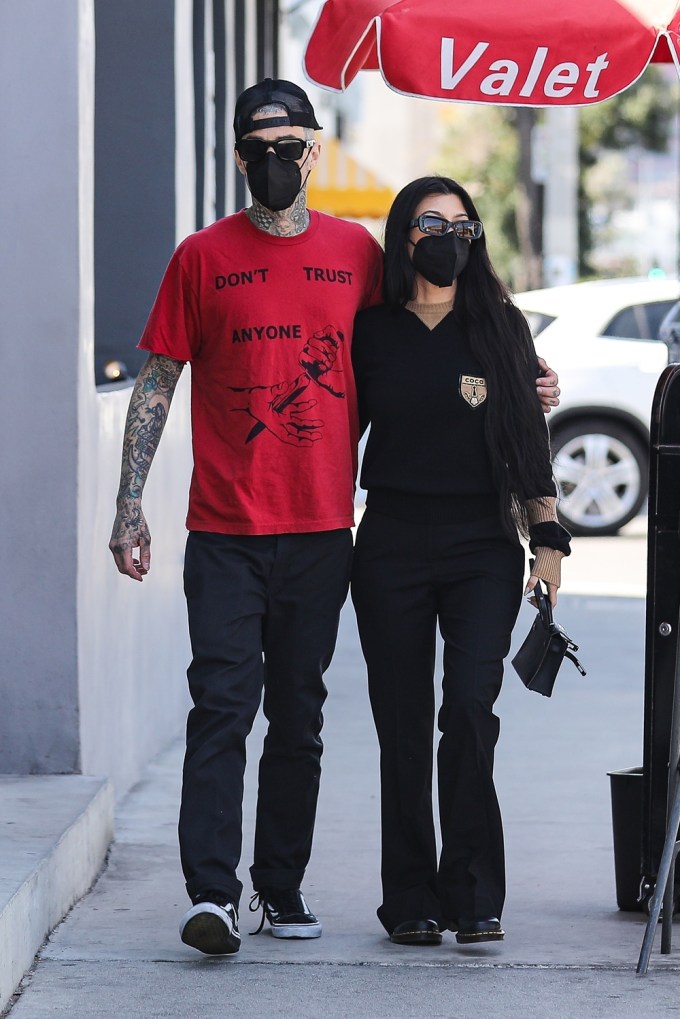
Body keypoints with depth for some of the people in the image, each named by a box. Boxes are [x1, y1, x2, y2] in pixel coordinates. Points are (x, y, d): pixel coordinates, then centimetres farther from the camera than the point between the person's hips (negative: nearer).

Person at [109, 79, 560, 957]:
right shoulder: (203, 257, 3)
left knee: (299, 717, 8)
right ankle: (212, 894, -15)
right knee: (222, 705, -11)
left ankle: (282, 887, 17)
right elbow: (156, 383, 5)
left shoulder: (356, 252, 8)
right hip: (225, 531, -2)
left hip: (321, 529, 2)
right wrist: (129, 505, -1)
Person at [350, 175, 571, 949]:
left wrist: (548, 539, 3)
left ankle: (472, 894, -9)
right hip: (392, 544, 1)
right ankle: (411, 902, 9)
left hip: (482, 544, -1)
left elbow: (528, 440, 8)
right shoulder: (372, 332, 5)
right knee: (404, 726, 1)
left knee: (471, 706, -14)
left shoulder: (498, 326, 6)